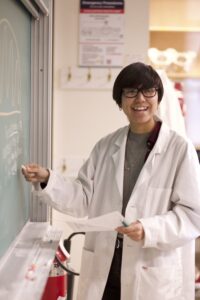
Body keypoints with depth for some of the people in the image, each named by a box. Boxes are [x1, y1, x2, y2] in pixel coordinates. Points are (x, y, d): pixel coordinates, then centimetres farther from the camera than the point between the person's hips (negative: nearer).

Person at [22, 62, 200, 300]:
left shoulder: (180, 149, -9)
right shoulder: (106, 146, 7)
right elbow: (84, 200, 10)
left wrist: (148, 230, -24)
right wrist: (47, 180, -3)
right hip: (104, 270, 4)